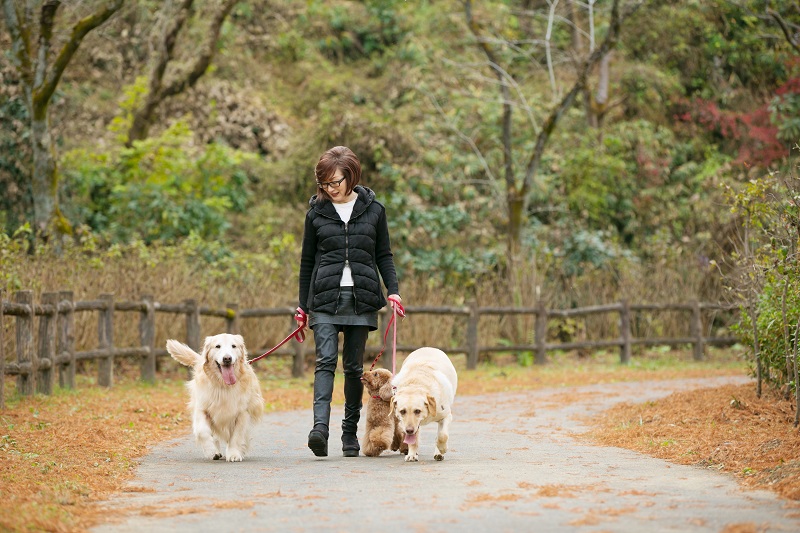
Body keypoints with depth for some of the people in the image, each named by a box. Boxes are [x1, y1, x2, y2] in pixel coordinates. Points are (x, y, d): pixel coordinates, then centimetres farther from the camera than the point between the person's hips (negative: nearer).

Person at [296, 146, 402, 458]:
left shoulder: (373, 210, 7)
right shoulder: (316, 212, 7)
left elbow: (384, 255, 13)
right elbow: (307, 261, 12)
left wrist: (392, 290, -2)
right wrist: (303, 306, 11)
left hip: (361, 299, 1)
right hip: (325, 299, -1)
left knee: (354, 367, 4)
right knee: (325, 360, -16)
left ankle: (350, 432, 13)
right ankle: (320, 426, -29)